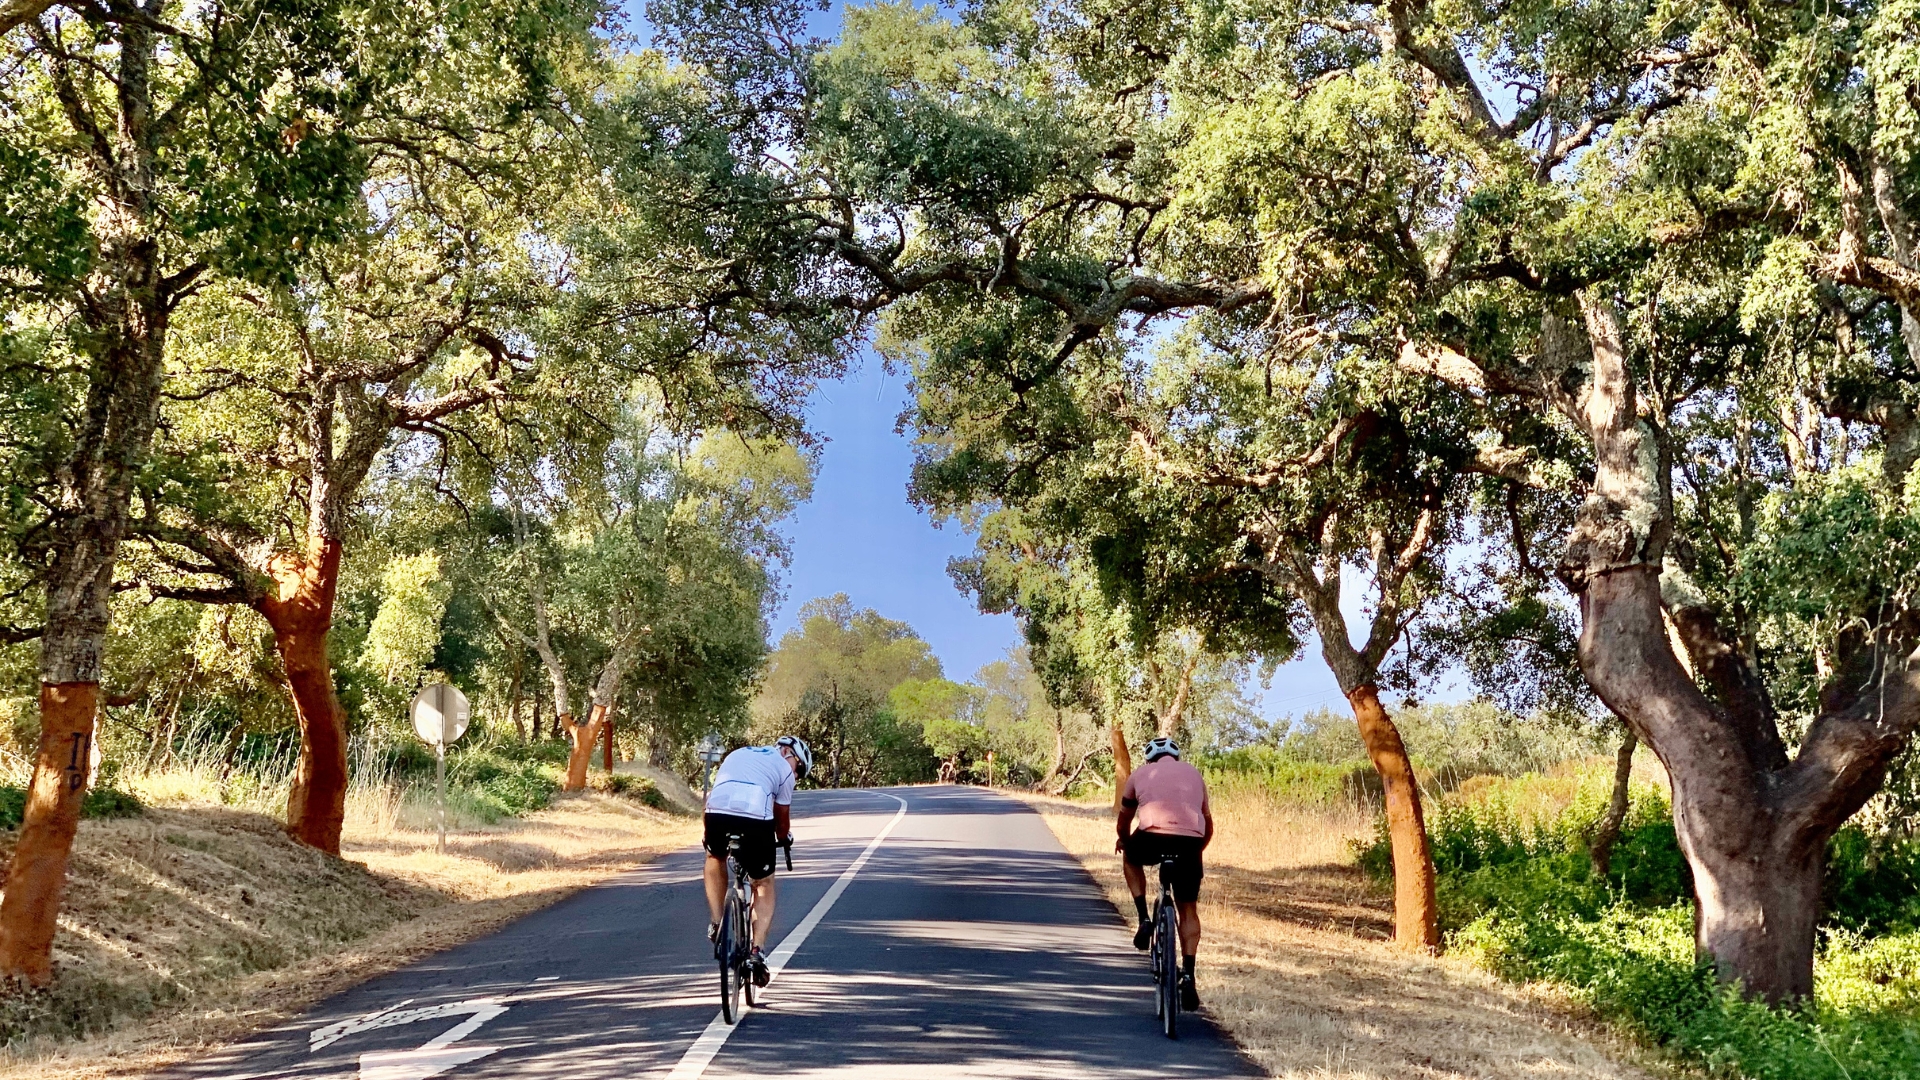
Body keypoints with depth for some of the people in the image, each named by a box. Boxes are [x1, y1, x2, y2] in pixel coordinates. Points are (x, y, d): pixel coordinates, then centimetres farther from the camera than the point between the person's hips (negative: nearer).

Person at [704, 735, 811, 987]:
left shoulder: (737, 754, 34)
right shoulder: (784, 768, 20)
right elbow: (782, 817, 23)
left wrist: (708, 834, 48)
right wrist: (784, 839, 45)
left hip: (716, 814, 3)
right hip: (755, 818, -3)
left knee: (715, 858, 37)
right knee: (764, 885, 19)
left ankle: (715, 923, 26)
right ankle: (758, 951, 7)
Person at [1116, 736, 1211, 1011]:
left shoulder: (1140, 774, 21)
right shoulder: (1194, 774, 27)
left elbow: (1124, 821, 31)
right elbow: (1208, 825, 34)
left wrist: (1124, 842, 52)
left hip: (1152, 838, -2)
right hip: (1190, 842, 2)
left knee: (1131, 858, 33)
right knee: (1188, 910, 17)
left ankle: (1144, 920, 19)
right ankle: (1188, 976, 5)